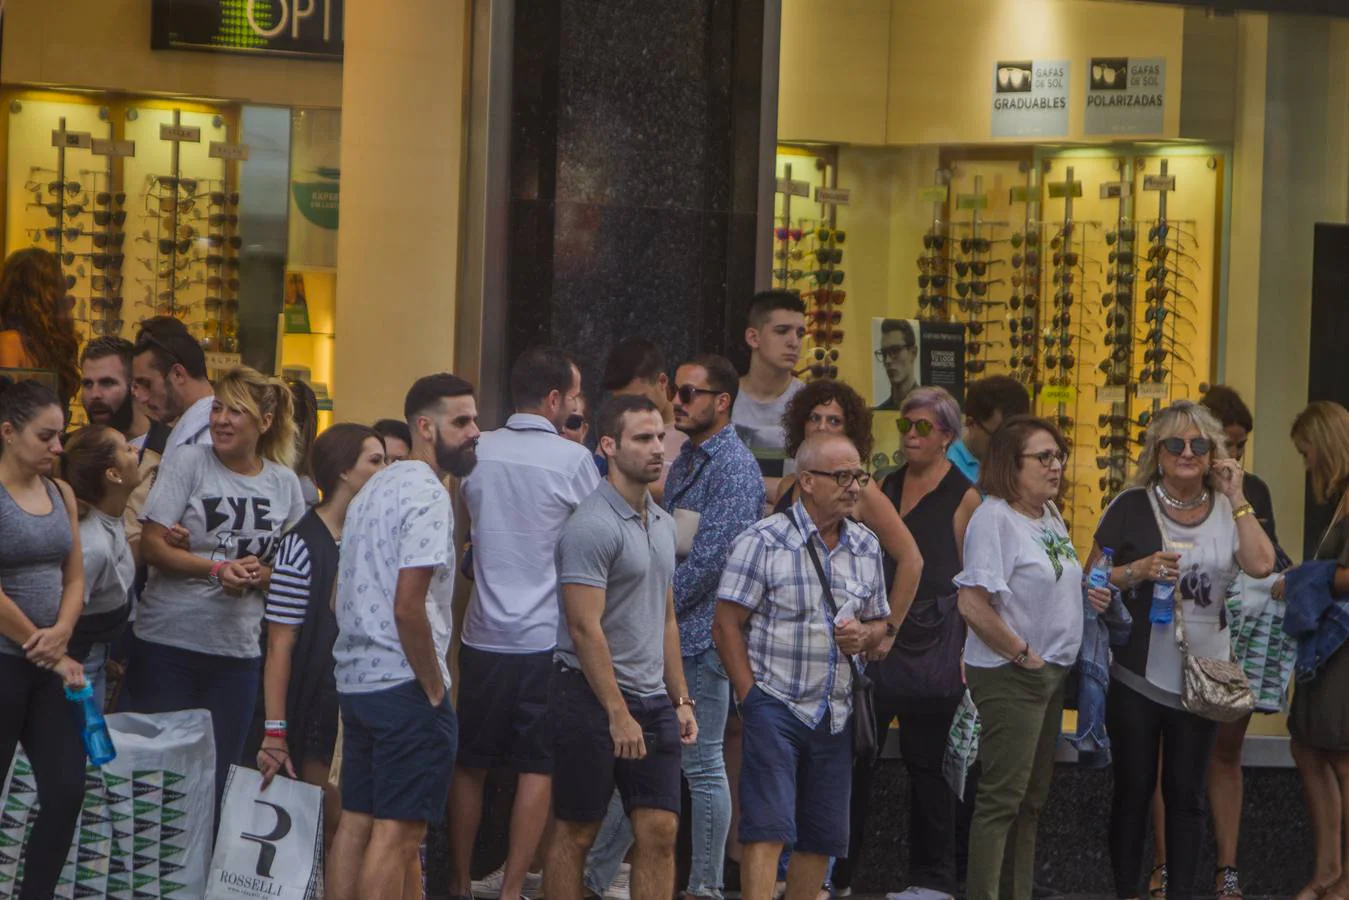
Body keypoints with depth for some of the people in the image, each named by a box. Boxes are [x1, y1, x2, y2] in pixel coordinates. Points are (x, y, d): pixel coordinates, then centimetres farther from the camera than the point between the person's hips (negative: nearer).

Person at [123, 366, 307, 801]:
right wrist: (217, 570, -21)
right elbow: (152, 545, -9)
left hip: (238, 650, 3)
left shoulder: (284, 483, 6)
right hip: (168, 639, -3)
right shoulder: (186, 461, -3)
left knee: (214, 779, 5)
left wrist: (260, 574, -10)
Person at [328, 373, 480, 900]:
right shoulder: (428, 496, -14)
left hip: (354, 679, 10)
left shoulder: (374, 489, 17)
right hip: (404, 684, -10)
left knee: (355, 822, 12)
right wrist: (435, 689, -13)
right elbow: (408, 606, -22)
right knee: (398, 832, -7)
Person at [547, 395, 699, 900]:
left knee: (660, 831, 1)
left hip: (653, 698, 8)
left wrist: (680, 699, 15)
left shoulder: (663, 524, 14)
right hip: (592, 694, -8)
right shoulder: (592, 526, -14)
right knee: (575, 833, 0)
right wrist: (618, 713, -19)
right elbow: (585, 628, -18)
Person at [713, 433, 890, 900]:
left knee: (823, 838, 8)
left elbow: (879, 622, 21)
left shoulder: (866, 547, 12)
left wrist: (864, 635, -4)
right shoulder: (763, 541, -6)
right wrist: (751, 699, -12)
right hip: (776, 704, -6)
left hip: (835, 715, 6)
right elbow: (728, 625, -7)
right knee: (768, 827, -14)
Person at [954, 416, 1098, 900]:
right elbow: (972, 604, -24)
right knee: (1002, 798, -7)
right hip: (1009, 677, -9)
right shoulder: (994, 518, -17)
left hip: (1051, 673, 9)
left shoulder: (1050, 514, 10)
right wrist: (1021, 654, -17)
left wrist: (1085, 595, 5)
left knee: (1032, 796, 14)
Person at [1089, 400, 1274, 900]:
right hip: (1138, 677, -2)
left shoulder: (1227, 509, 4)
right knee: (1133, 792, 7)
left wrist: (1236, 499, -9)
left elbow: (1261, 565, -13)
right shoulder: (1131, 506, -4)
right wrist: (1138, 571, -20)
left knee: (1186, 794, 9)